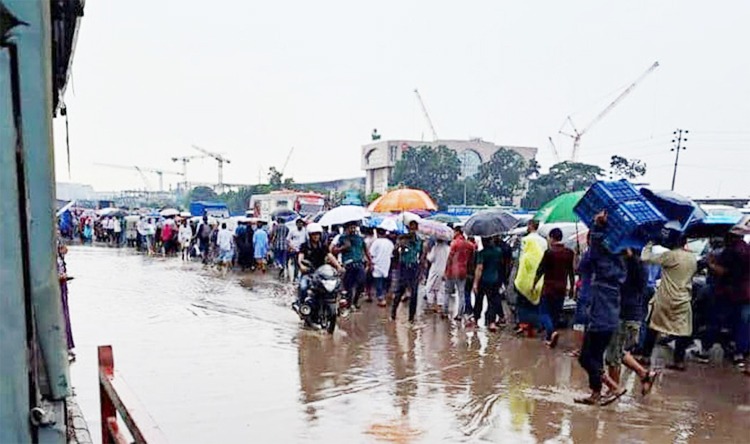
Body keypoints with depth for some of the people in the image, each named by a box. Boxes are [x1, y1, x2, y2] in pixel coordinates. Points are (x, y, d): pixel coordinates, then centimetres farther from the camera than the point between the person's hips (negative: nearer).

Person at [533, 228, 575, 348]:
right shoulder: (570, 253, 3)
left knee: (544, 312, 2)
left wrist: (534, 284, 1)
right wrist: (571, 287, 17)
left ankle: (552, 332, -20)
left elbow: (540, 270, -10)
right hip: (562, 288, 5)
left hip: (549, 287, -5)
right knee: (556, 313, 14)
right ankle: (549, 337, 19)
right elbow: (572, 272, 8)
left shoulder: (549, 252, -12)